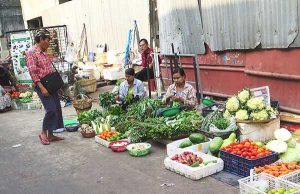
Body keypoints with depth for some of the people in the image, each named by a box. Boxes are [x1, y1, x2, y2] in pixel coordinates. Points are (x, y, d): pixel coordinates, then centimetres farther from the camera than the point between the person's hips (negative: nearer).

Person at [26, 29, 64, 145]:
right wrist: (42, 87, -21)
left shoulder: (43, 52, 16)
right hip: (42, 85, -9)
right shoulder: (31, 52, -10)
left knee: (57, 109, 7)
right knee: (51, 109, -13)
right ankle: (43, 133, 6)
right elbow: (32, 72, -17)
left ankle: (50, 135, 16)